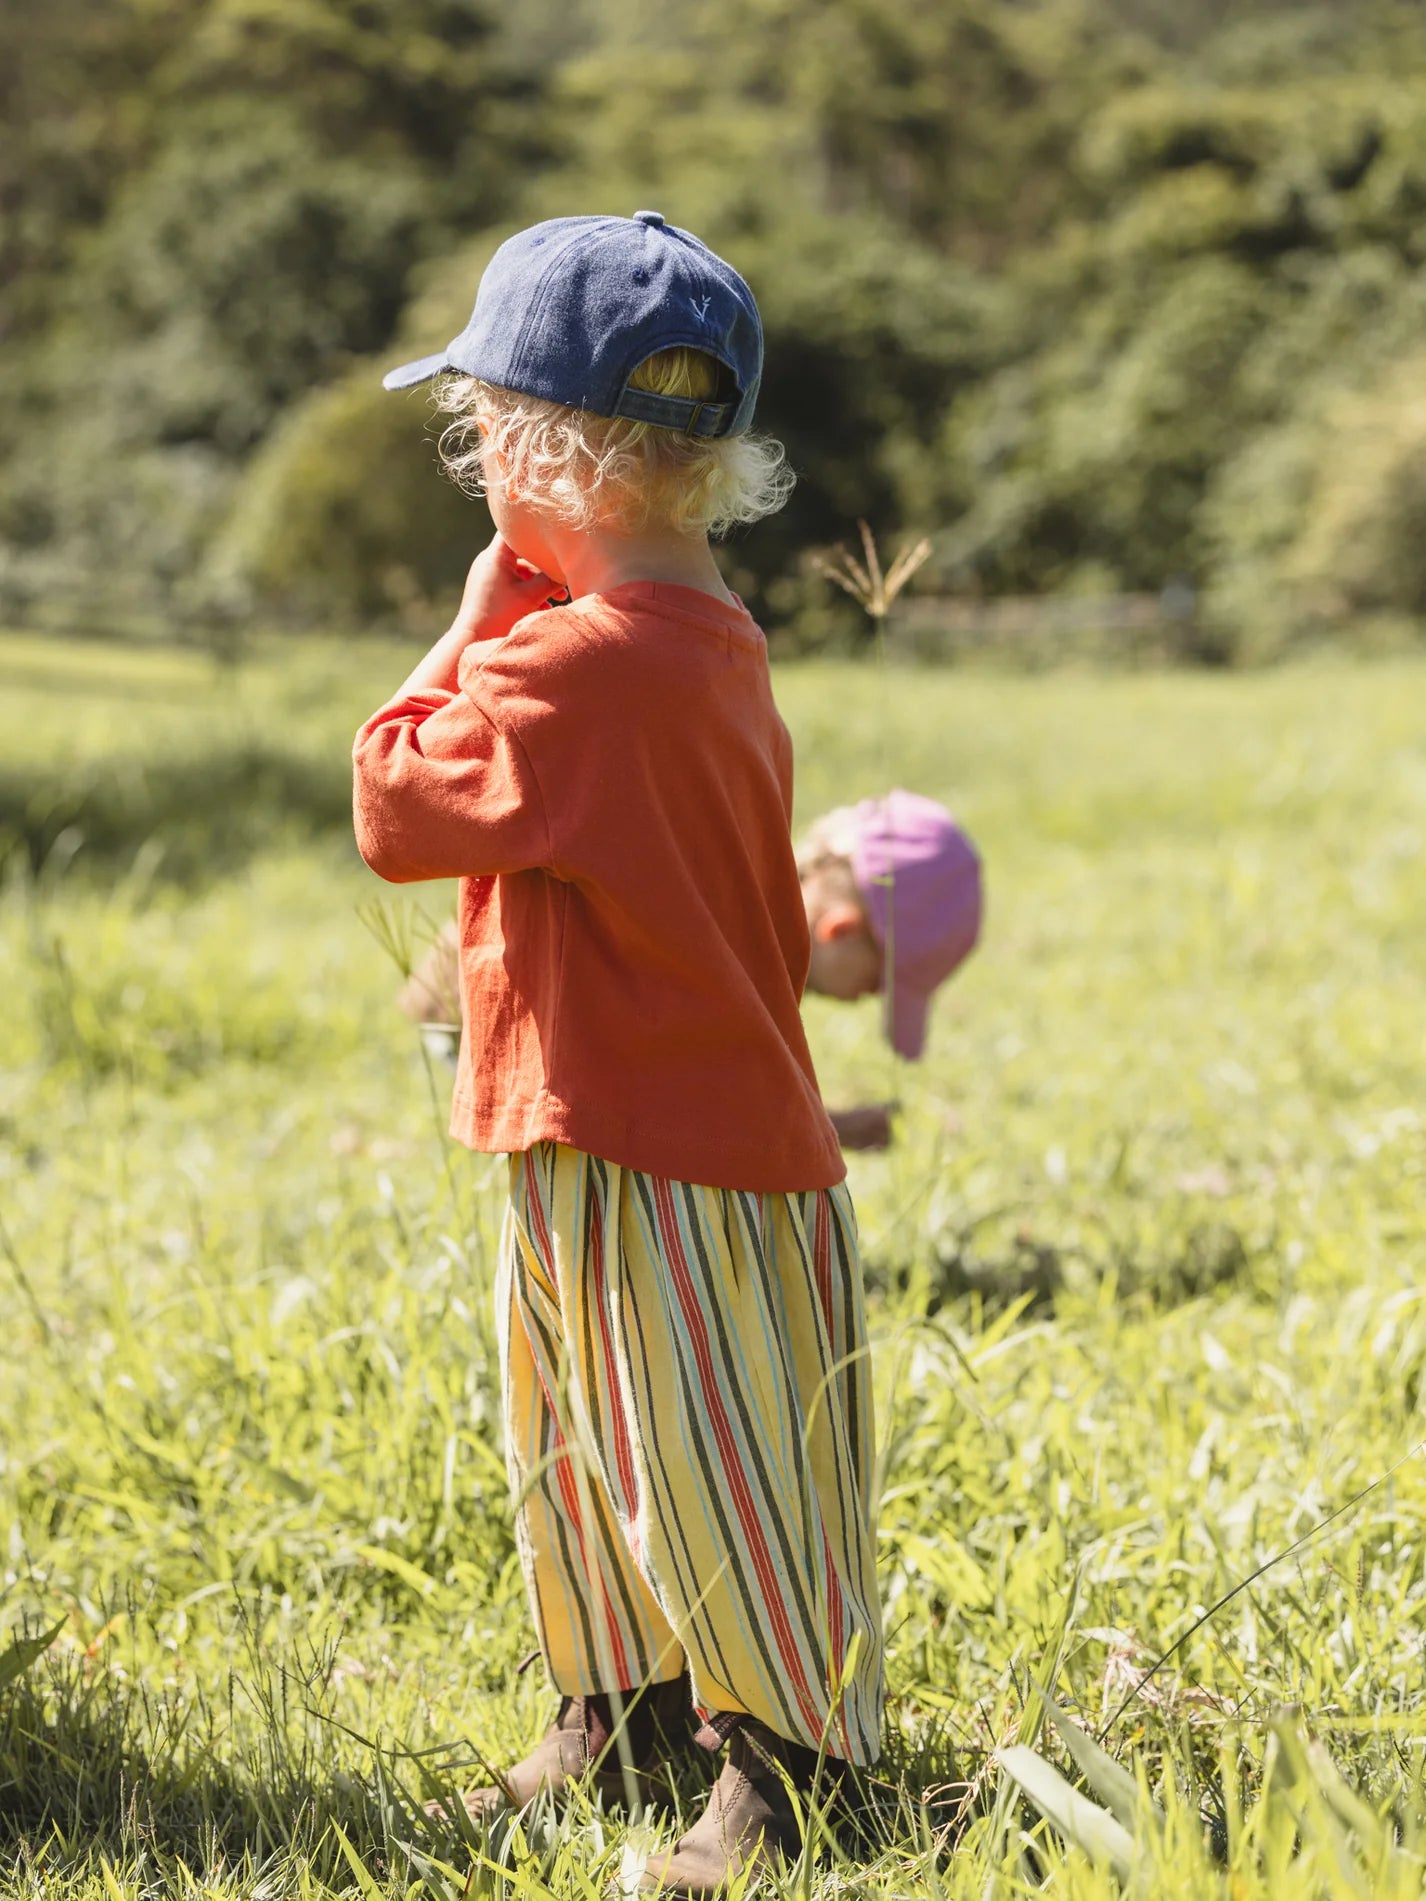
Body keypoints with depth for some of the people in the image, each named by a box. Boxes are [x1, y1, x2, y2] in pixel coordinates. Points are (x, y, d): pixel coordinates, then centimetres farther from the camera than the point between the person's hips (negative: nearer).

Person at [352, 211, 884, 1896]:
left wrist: (473, 621, -11)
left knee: (706, 1475, 0)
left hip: (661, 1159, -10)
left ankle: (781, 1763, 12)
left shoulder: (580, 662, -24)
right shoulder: (707, 638, 8)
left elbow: (399, 806, -20)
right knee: (576, 1452, 21)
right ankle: (623, 1710, 35)